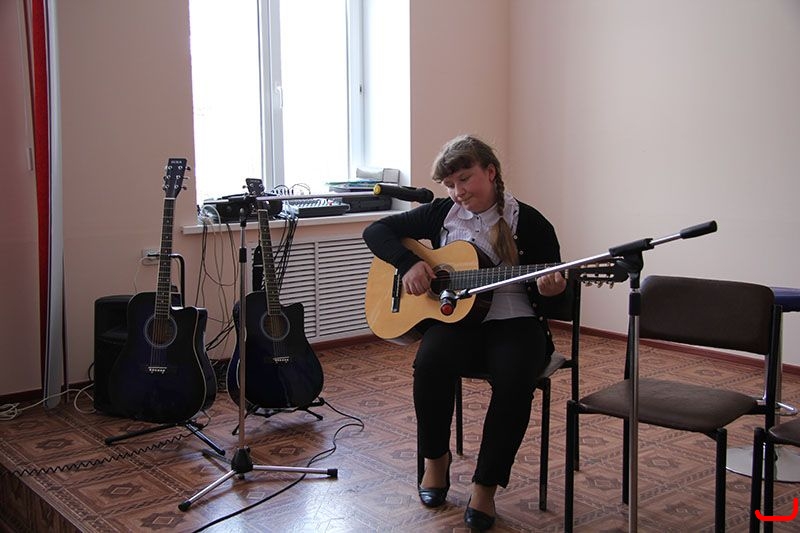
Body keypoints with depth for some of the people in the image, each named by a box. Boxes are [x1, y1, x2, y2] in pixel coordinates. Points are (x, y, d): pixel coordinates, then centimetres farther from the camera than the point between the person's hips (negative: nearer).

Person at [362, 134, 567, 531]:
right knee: (431, 362, -33)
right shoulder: (441, 214, 7)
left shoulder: (530, 223, -1)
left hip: (513, 322, -1)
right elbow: (376, 231, 9)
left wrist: (549, 291, -23)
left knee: (515, 379, -34)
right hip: (455, 318, 2)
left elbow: (550, 298, 2)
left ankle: (486, 486, -14)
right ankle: (436, 459, -5)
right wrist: (408, 263, -9)